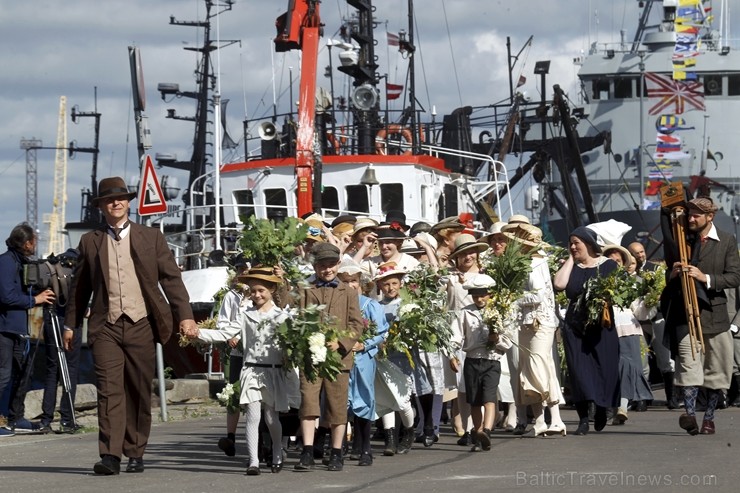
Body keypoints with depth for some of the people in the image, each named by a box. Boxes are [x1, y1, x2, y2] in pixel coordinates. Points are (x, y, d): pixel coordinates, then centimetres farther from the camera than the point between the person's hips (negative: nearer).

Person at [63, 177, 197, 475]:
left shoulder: (151, 238, 9)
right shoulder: (90, 242, 10)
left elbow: (171, 278, 5)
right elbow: (79, 287, 17)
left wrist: (184, 315, -5)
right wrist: (71, 324, 15)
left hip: (141, 325, 1)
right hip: (106, 327, -1)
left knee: (139, 392, 4)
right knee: (109, 390, -12)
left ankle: (136, 455, 14)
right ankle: (110, 456, -18)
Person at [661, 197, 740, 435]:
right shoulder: (680, 238, 9)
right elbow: (669, 273, 20)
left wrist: (705, 278, -17)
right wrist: (674, 273, -5)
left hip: (715, 312, 0)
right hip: (686, 311, 0)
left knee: (717, 370, 5)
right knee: (688, 363, -16)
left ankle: (709, 418, 17)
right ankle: (690, 415, -25)